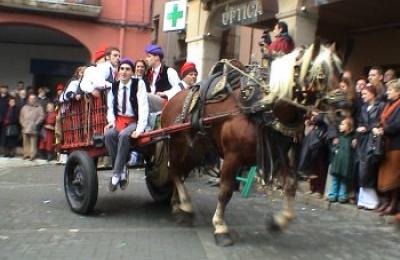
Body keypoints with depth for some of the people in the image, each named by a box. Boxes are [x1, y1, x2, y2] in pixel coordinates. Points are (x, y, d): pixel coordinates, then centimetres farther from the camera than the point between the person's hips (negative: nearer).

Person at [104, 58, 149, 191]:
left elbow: (143, 107, -13)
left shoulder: (139, 83, -6)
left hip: (134, 121, -3)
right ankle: (122, 170, -17)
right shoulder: (114, 86, 6)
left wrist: (140, 129, -23)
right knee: (108, 134, -29)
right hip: (118, 120, 4)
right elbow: (110, 107, 11)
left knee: (123, 135, -34)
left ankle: (116, 174, -25)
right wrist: (111, 122, -10)